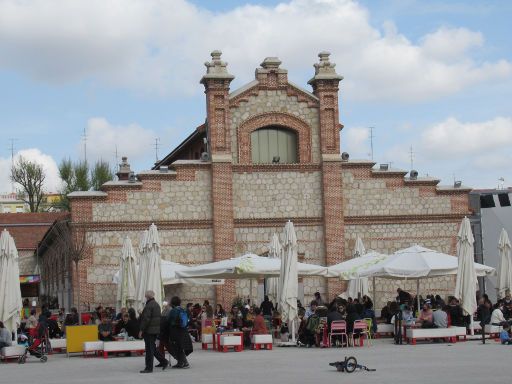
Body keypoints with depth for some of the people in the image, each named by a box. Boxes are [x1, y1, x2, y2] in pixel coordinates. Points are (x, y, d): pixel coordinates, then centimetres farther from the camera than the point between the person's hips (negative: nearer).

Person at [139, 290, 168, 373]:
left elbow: (146, 319, -20)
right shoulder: (157, 304, 15)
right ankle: (163, 361, 15)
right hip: (156, 330, 9)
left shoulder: (149, 306, -16)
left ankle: (149, 367, -2)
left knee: (149, 349, -5)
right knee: (152, 347, 18)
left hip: (149, 330, -9)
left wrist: (141, 330, -15)